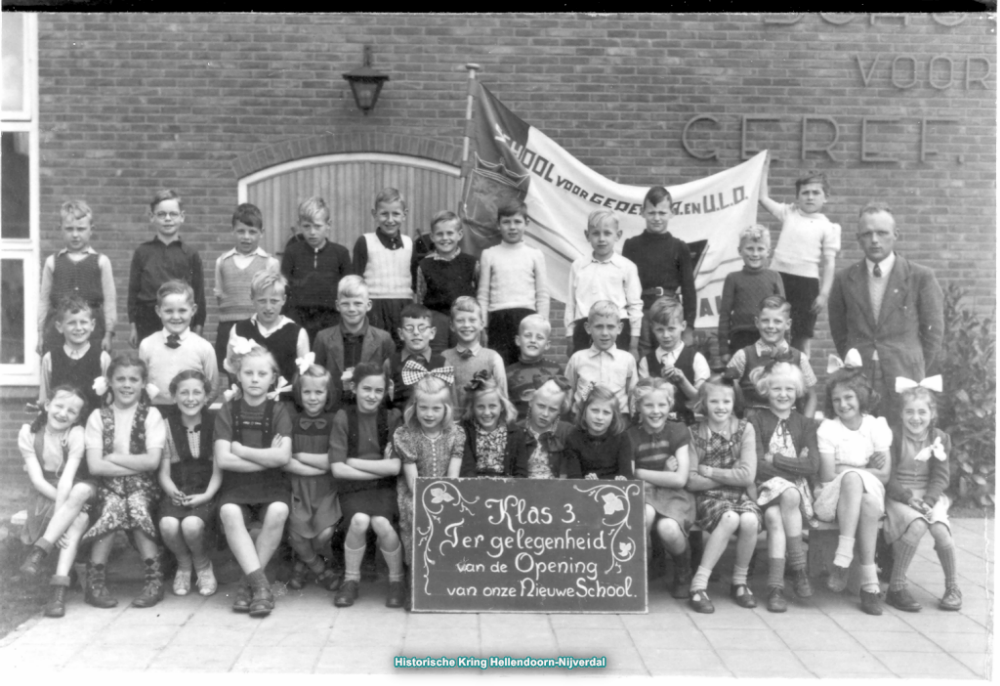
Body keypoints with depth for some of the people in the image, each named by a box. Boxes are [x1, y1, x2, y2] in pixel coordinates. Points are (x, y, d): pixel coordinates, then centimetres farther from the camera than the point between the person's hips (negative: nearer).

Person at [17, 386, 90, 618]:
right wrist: (72, 505, -24)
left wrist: (62, 510, -35)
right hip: (46, 494, 0)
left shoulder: (76, 434, -14)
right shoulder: (29, 433, -10)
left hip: (74, 491, 0)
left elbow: (67, 478, -22)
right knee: (78, 519, -31)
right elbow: (37, 478, -15)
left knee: (84, 490, -36)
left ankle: (40, 549, -32)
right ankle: (60, 588, -33)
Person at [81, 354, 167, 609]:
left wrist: (112, 457, -7)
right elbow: (95, 466, -6)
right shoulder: (98, 417, 4)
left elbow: (152, 461, -9)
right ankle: (94, 581, -23)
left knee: (136, 505, -33)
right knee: (114, 506, -32)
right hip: (109, 484, 1)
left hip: (142, 485, 0)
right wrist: (136, 464, -11)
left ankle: (154, 579, -25)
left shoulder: (151, 415, 2)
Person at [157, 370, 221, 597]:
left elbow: (218, 471, -2)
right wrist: (173, 492, -16)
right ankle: (184, 564, 4)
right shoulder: (167, 425, 6)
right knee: (168, 525, -31)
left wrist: (206, 496, -18)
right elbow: (164, 472, 4)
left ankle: (202, 565, 3)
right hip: (177, 492, 2)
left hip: (206, 494, -2)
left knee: (191, 525, -32)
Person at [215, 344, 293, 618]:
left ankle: (248, 583, -15)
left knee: (277, 512, -33)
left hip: (272, 483, 0)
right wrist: (266, 457, -9)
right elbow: (223, 459, -7)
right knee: (229, 513, -34)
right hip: (236, 484, 0)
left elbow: (283, 457, -12)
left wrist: (241, 450, -7)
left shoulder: (279, 411, 3)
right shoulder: (227, 411, 4)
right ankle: (260, 584, -29)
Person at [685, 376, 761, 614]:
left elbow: (747, 476, -8)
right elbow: (691, 481, -6)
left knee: (750, 520, -31)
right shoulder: (695, 433, -1)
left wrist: (708, 471, -8)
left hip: (740, 495, 2)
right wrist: (730, 475, -9)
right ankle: (699, 584, -25)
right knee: (730, 518, -33)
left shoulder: (745, 429, 2)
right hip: (708, 498, -2)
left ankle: (740, 581, -7)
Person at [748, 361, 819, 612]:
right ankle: (776, 588, -30)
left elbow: (813, 467, -1)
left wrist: (776, 459, -7)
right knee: (774, 517, -32)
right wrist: (794, 465, -7)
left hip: (796, 489, 1)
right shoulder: (757, 421, 6)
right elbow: (757, 466, -5)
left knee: (789, 496, -33)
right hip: (767, 488, -1)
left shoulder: (805, 424, 13)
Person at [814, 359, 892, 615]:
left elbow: (884, 476, -1)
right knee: (852, 479, -35)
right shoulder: (827, 429, -1)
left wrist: (844, 469, -7)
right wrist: (866, 469, -5)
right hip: (831, 499, -1)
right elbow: (828, 476, -9)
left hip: (869, 495, 2)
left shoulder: (877, 426, 4)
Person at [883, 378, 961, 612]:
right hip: (898, 495, -3)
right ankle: (896, 588, -19)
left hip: (930, 495, 3)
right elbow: (888, 476, -8)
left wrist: (928, 501, -16)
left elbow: (941, 477, 1)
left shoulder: (940, 438, 5)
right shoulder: (893, 435, -5)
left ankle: (952, 588, -2)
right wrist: (909, 497, -21)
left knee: (940, 528, -27)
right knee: (917, 525, -32)